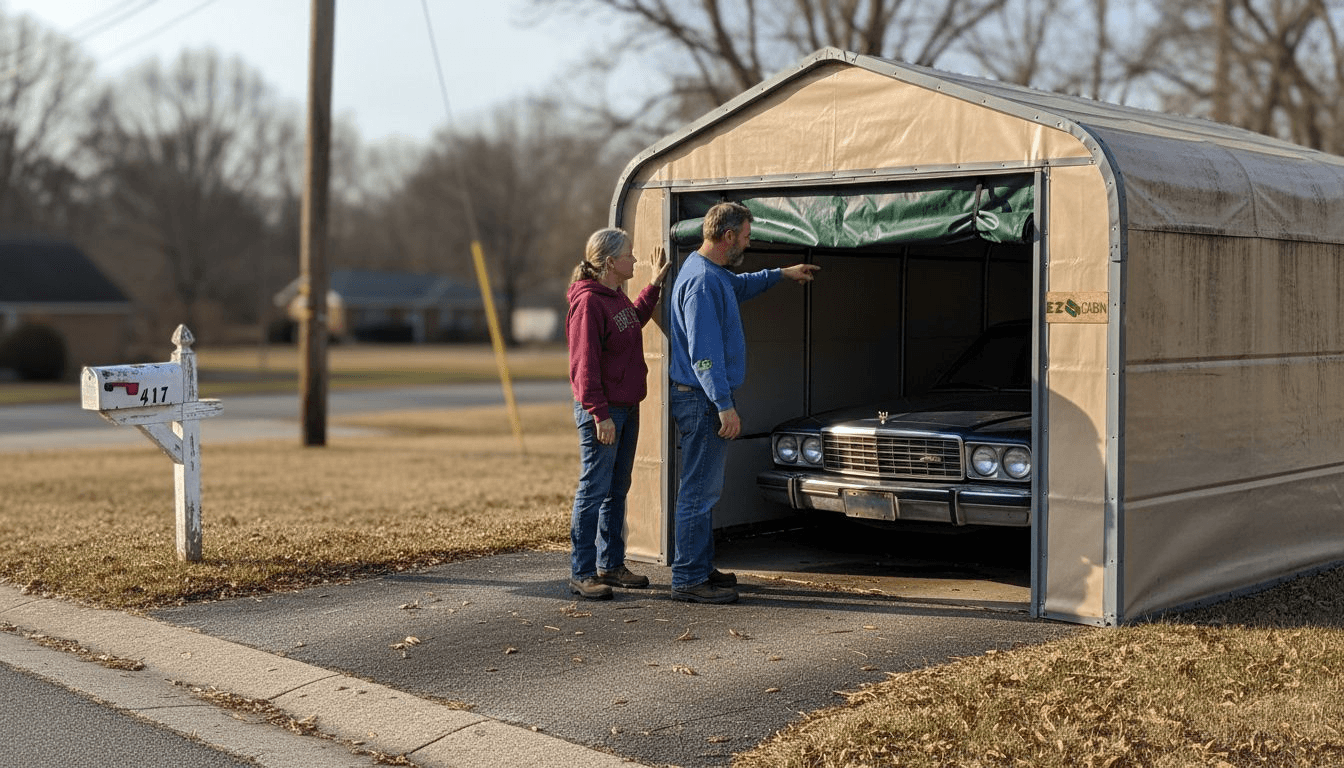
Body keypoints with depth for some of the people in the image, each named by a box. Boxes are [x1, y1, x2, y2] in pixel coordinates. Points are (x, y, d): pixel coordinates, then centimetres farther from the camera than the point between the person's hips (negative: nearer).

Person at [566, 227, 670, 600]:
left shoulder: (617, 297, 13)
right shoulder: (588, 302, -17)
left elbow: (636, 319, 37)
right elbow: (585, 364, -20)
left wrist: (655, 283, 31)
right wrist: (600, 414, -22)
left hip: (626, 409, 10)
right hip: (602, 412, -10)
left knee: (618, 491, 15)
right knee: (594, 491, -5)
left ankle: (610, 564, 24)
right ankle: (581, 573, 0)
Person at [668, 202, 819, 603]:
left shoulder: (715, 274, 13)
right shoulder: (701, 282, -20)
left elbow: (740, 285, 40)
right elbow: (704, 353, -24)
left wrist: (782, 274, 39)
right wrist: (725, 405, -25)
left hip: (706, 399, 11)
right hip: (703, 400, -11)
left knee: (704, 488, 16)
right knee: (699, 491, -8)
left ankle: (701, 568, 24)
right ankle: (688, 580, -4)